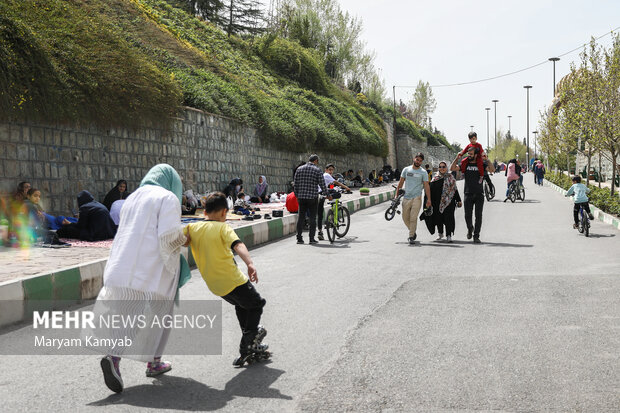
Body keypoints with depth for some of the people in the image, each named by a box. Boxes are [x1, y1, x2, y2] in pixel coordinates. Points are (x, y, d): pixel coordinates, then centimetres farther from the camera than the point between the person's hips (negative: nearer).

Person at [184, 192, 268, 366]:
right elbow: (237, 244, -25)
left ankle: (253, 344, 33)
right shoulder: (223, 228, -10)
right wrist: (250, 264, -38)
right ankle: (247, 345, 7)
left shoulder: (192, 228, 4)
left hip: (214, 285, 6)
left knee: (242, 305, 29)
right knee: (256, 304, 16)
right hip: (232, 280, -6)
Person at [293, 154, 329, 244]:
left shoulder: (299, 169, 8)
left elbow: (296, 184, 9)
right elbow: (322, 184, -5)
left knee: (301, 217, 7)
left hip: (301, 197, 4)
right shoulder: (317, 170, -5)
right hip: (313, 197, -4)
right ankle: (312, 238, 1)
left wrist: (296, 195, 19)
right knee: (312, 218, 2)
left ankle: (299, 238, 6)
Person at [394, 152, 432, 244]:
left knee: (413, 218, -10)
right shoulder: (406, 170, 8)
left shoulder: (423, 172, 2)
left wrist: (429, 199, -8)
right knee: (405, 218, 9)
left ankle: (411, 237, -6)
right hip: (406, 197, 3)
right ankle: (413, 232, 30)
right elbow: (400, 183, 13)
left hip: (416, 198, -3)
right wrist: (396, 194, 7)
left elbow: (426, 186, -1)